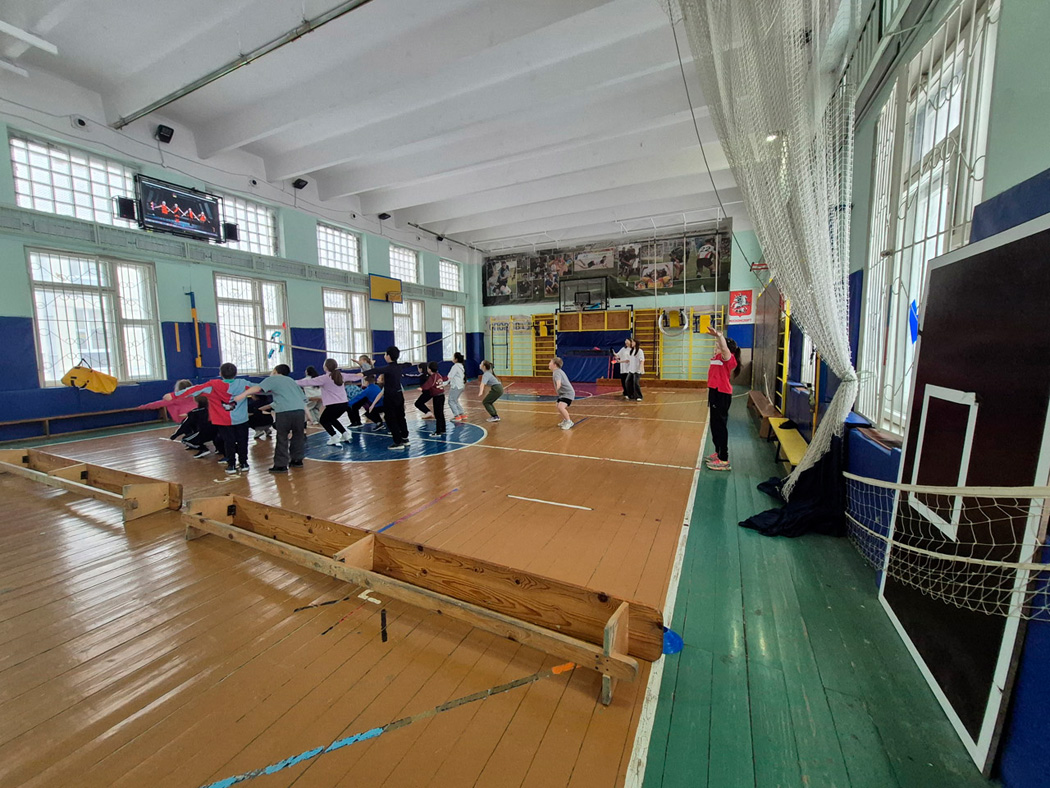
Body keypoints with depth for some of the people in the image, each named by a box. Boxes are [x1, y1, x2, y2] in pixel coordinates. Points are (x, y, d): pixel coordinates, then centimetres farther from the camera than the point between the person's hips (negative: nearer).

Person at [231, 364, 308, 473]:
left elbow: (258, 388, -2)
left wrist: (243, 394, -9)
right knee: (298, 436, 19)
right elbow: (304, 398, 25)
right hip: (300, 410, 5)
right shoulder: (292, 381, 30)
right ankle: (297, 460, 27)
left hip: (284, 412, -4)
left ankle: (281, 465, 9)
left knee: (282, 439, 6)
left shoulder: (272, 379, 16)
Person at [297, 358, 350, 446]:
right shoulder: (340, 375, 10)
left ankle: (334, 436, 0)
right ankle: (345, 434, 20)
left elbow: (309, 382, -8)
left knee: (323, 420, 17)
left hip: (334, 405, -7)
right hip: (344, 404, 7)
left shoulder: (324, 378, -8)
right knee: (331, 419, 29)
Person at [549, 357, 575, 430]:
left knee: (561, 407, -26)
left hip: (568, 393, -11)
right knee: (559, 407, 19)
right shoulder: (558, 371, 11)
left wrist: (557, 389, -62)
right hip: (563, 393, 11)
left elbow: (558, 383, -42)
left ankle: (569, 422, -12)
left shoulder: (557, 372, -21)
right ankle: (565, 421, 36)